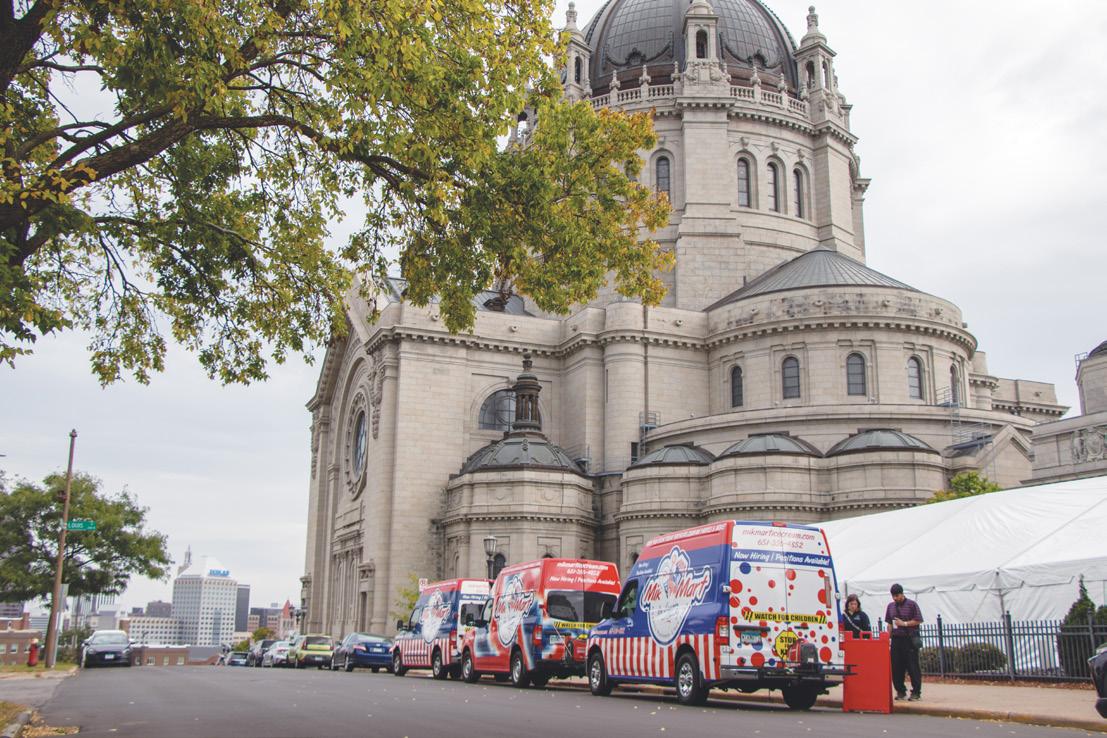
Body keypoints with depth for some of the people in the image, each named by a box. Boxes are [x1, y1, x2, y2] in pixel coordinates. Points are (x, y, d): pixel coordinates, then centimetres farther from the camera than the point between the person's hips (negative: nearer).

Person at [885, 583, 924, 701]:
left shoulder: (912, 604, -3)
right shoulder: (891, 606, 13)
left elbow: (918, 620, -5)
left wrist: (904, 623, -13)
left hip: (909, 639, -5)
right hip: (896, 639, 5)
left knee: (912, 667, -2)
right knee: (896, 667, 4)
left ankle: (916, 692, 5)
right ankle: (900, 691, 15)